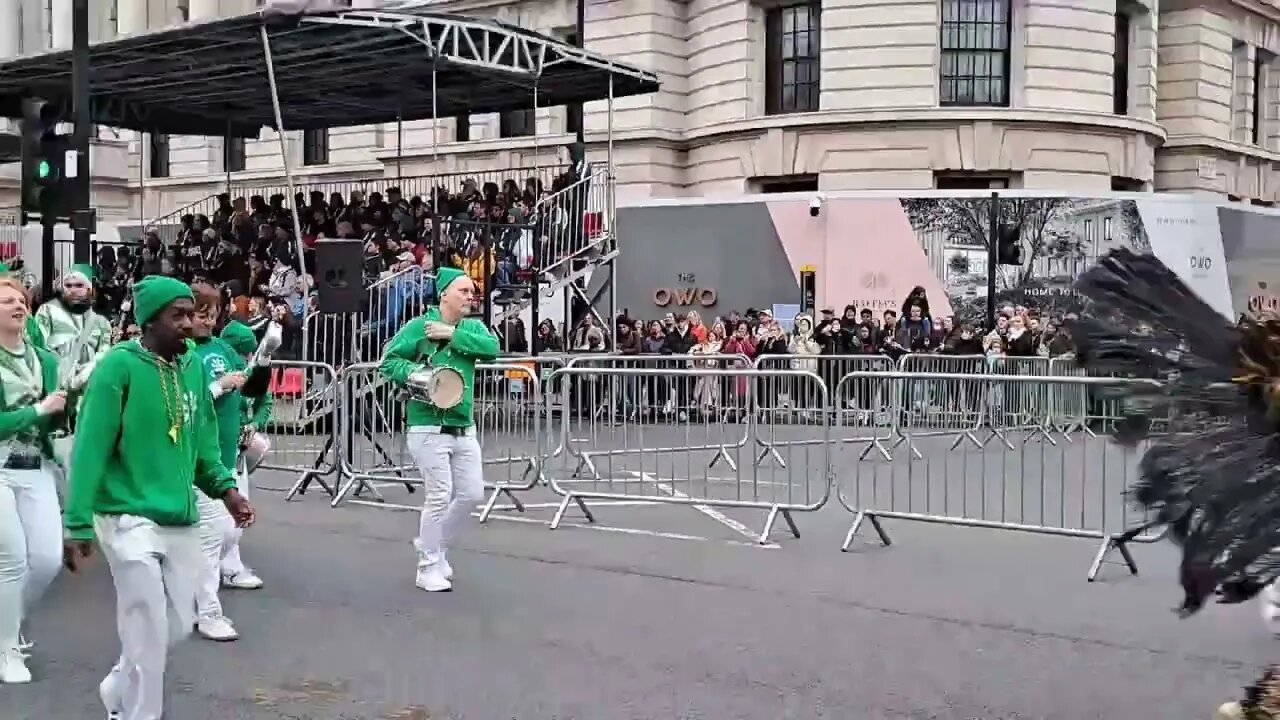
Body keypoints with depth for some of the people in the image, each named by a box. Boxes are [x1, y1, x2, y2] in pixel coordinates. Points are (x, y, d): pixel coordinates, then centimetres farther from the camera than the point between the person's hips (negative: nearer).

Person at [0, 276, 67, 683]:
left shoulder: (46, 360, 6)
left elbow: (54, 423, 7)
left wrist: (69, 401, -10)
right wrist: (39, 409, -17)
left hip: (36, 469, 5)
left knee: (47, 560, 1)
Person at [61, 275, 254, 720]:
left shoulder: (195, 367, 7)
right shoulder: (119, 365, -12)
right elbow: (90, 449, -14)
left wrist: (224, 486, 1)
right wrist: (78, 523, -17)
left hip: (182, 522, 7)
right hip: (130, 519, -6)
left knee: (178, 625, 16)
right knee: (149, 636, -2)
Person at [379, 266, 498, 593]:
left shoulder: (472, 327, 9)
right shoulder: (420, 325, -6)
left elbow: (493, 348, -11)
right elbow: (389, 361, -7)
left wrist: (453, 334, -15)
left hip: (464, 429, 6)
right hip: (429, 428, -6)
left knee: (472, 494, 8)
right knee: (439, 497, -7)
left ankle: (434, 545, 29)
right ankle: (428, 568, 7)